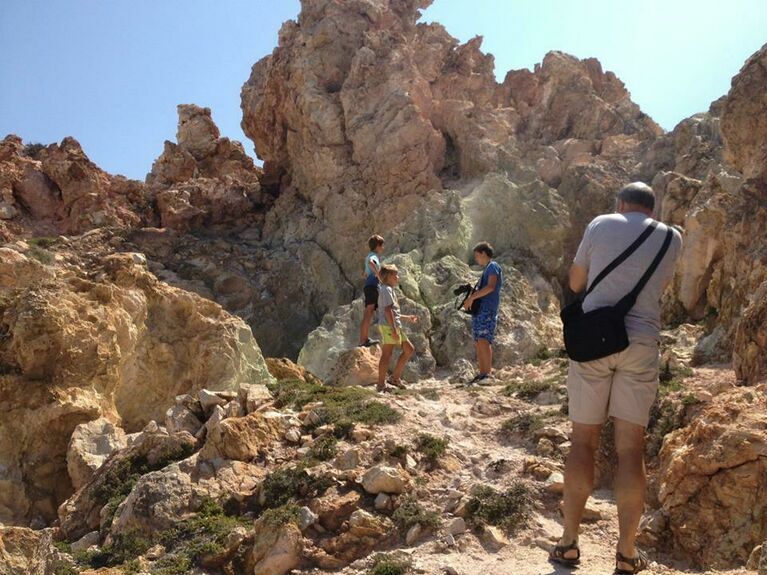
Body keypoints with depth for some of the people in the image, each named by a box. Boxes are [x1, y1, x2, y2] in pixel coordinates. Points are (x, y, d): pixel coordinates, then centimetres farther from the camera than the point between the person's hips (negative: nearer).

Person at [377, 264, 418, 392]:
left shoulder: (389, 290, 23)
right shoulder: (387, 289, -10)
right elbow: (388, 310, -19)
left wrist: (407, 318, 30)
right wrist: (394, 329, -23)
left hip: (395, 326, 10)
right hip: (388, 326, -10)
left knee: (409, 349, 11)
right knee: (387, 354, -6)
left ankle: (395, 377, 15)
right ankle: (381, 384, -1)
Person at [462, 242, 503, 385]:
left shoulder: (493, 267, -2)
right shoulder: (486, 269, 26)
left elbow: (491, 287, -18)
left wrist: (472, 297, -18)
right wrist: (471, 297, 13)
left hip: (488, 310, -10)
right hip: (479, 309, 10)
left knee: (483, 340, -21)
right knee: (478, 342, 6)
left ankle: (488, 373, -26)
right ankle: (482, 374, 7)